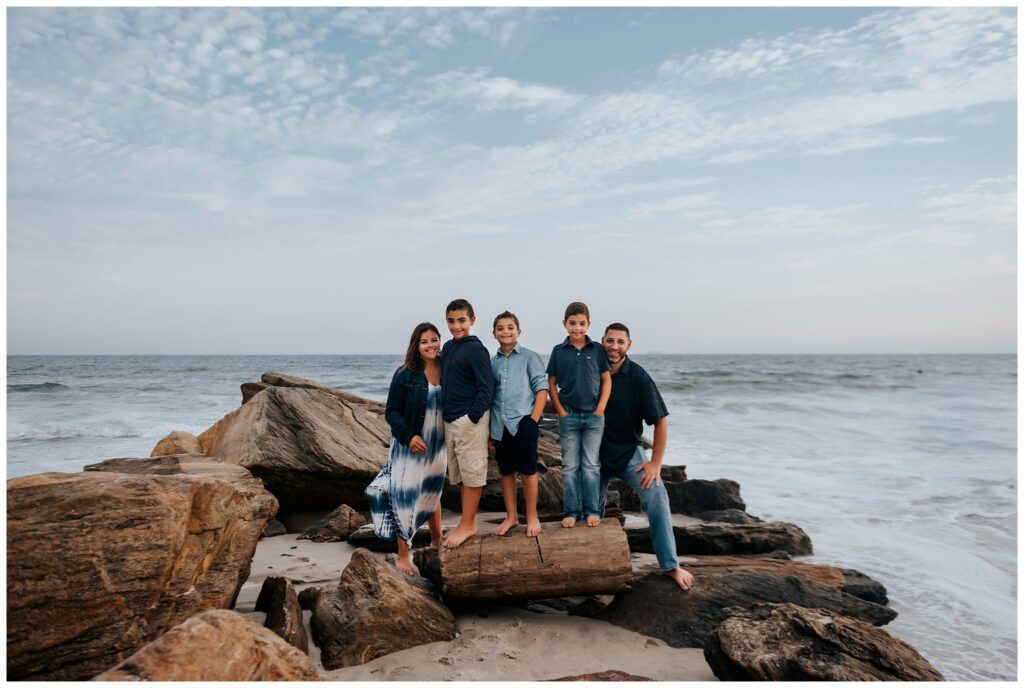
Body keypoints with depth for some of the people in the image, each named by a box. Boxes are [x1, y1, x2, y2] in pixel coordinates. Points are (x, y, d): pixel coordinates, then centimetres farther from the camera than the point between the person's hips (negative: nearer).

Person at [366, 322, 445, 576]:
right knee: (405, 497, 1)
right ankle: (402, 555, 16)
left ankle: (436, 543, 39)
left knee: (432, 493, 20)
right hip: (410, 445, -4)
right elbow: (391, 412, -10)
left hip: (438, 445, 4)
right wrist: (408, 436, -23)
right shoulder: (405, 375, -12)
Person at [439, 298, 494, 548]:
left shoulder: (476, 350, -10)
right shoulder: (448, 347, 13)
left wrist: (472, 418, -16)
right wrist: (445, 416, 13)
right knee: (458, 474, 13)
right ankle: (467, 522, 23)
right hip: (449, 421, 8)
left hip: (469, 421, -8)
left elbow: (486, 388, -12)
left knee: (471, 473, 1)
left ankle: (468, 525, 8)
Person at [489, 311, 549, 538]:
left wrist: (534, 419, -12)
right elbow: (488, 396, 13)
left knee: (527, 470, 1)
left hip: (524, 421, -4)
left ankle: (532, 517, 16)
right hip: (500, 425, 4)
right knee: (506, 471, 12)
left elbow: (542, 388, -4)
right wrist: (490, 430, 11)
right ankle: (511, 517, 25)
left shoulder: (529, 357, 0)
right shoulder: (492, 362, 11)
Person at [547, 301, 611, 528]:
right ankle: (571, 511, 15)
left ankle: (591, 510, 16)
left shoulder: (597, 349, 0)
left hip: (594, 416, 0)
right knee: (570, 466, 7)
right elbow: (551, 383, 4)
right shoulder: (558, 351, 0)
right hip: (569, 416, 0)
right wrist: (560, 411, -3)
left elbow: (606, 380, 3)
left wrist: (600, 409, -5)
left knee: (591, 465, 6)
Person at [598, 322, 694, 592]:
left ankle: (671, 566, -9)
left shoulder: (638, 377, -15)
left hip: (629, 452, -2)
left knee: (657, 499, -18)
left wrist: (655, 463, -13)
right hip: (597, 453, 2)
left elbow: (660, 420, -12)